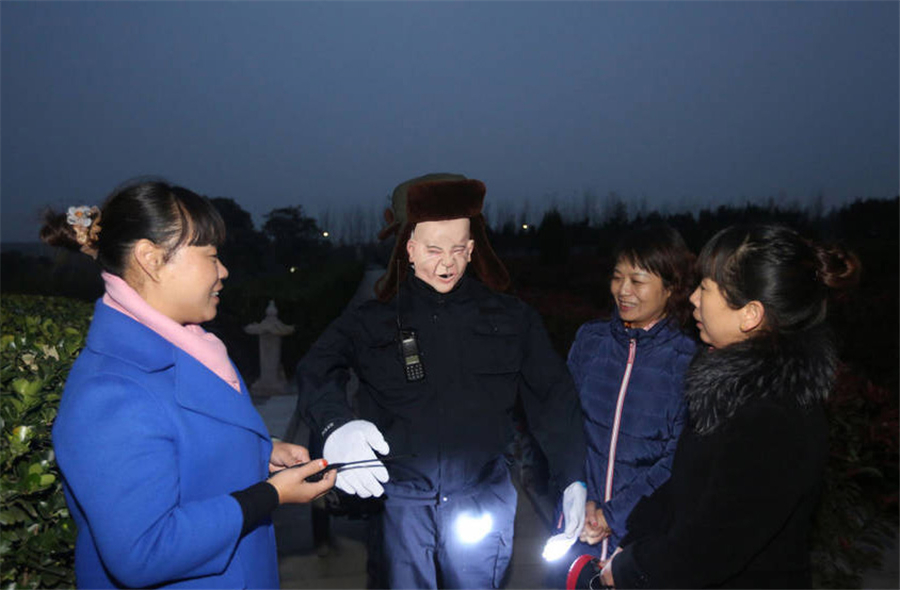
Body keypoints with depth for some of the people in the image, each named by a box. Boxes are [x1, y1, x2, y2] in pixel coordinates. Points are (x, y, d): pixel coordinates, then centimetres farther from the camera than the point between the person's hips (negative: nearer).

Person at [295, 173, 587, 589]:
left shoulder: (511, 318, 3)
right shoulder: (372, 321, -1)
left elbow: (553, 398, 5)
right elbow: (316, 371, -14)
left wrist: (574, 480, 0)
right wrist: (336, 425, -34)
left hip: (482, 503, 1)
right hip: (402, 502, 0)